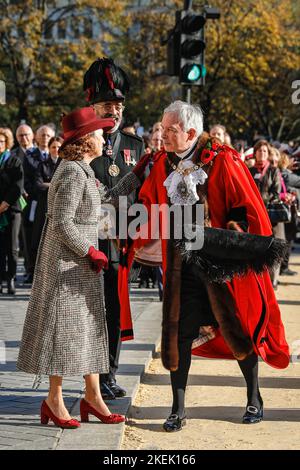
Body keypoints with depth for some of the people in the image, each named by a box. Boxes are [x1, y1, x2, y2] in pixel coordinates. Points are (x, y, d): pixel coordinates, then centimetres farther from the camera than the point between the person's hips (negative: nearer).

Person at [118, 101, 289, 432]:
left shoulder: (222, 161, -9)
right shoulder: (163, 163, 5)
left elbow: (248, 207, -8)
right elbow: (148, 206, 12)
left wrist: (232, 235, -20)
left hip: (221, 260, -4)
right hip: (181, 263, 4)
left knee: (237, 326, 6)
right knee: (179, 331, 1)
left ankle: (254, 398, 25)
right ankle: (178, 410, 10)